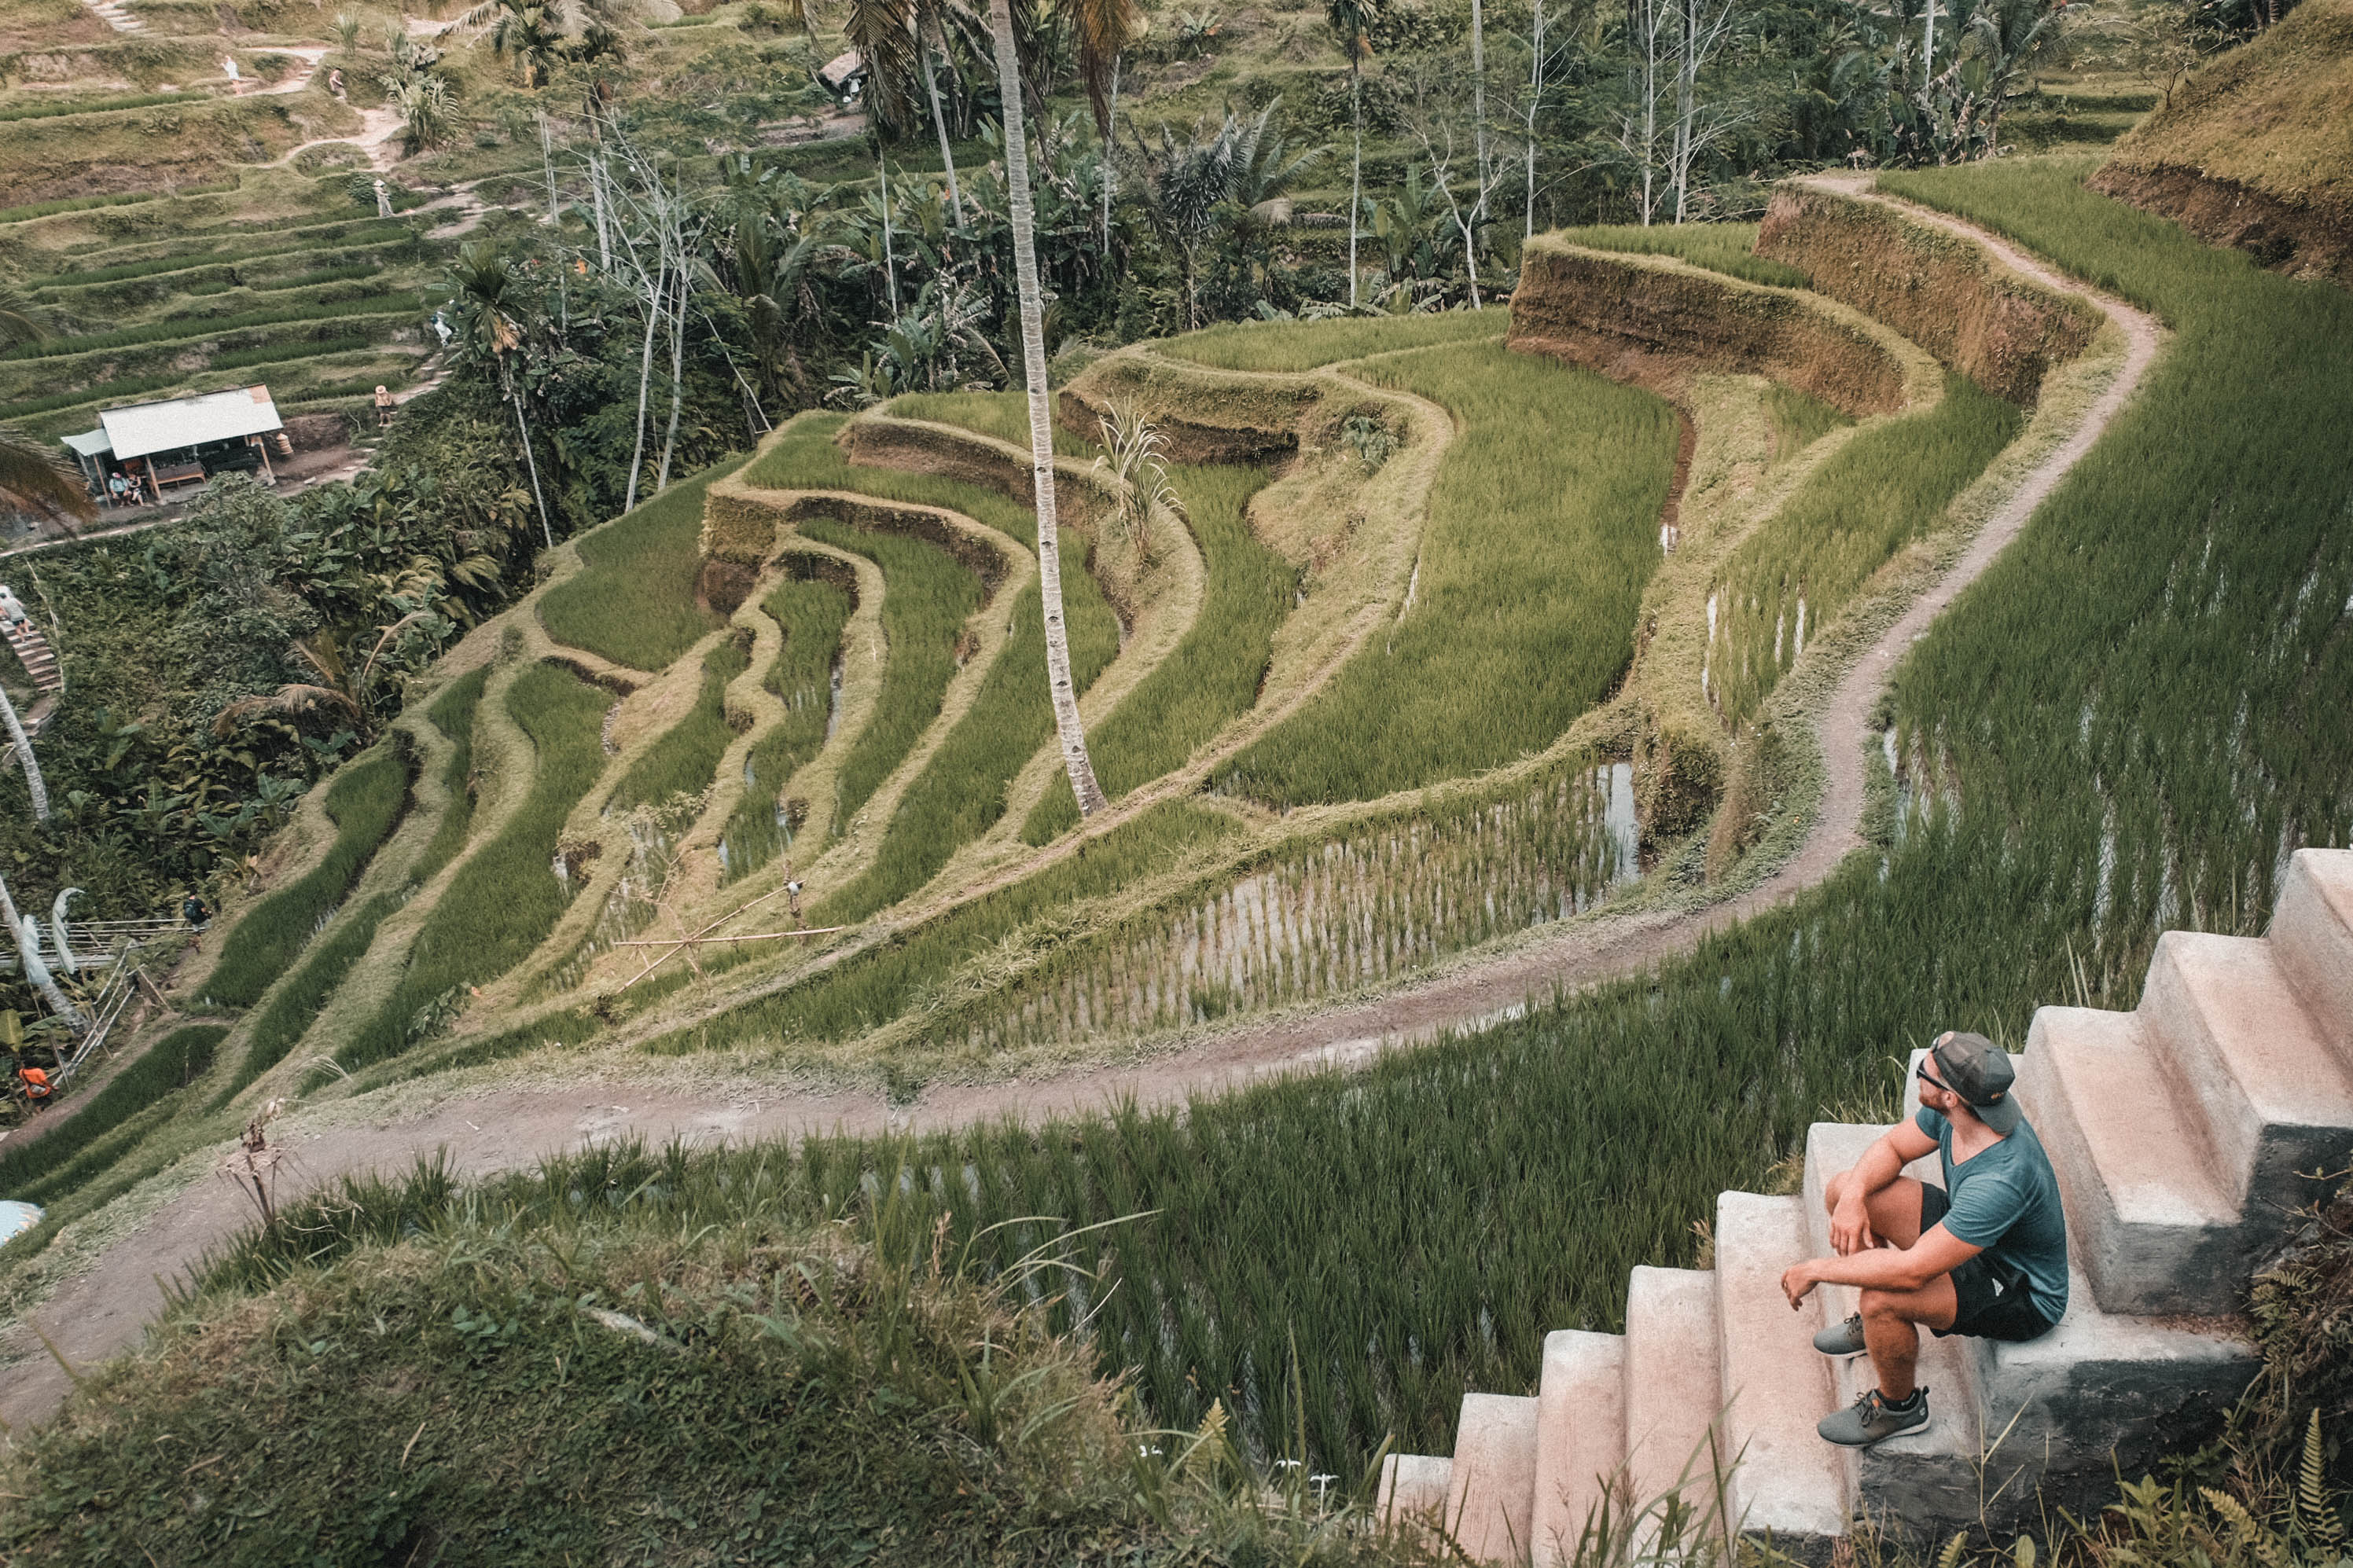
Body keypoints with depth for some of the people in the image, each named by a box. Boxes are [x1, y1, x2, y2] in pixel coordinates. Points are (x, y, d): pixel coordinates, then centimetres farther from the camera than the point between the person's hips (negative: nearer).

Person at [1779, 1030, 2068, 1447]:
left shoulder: (2001, 1180, -40)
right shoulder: (1952, 1113, -17)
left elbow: (1913, 1271, -39)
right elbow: (1892, 1146, 2)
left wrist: (1818, 1270, -28)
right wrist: (1853, 1196, -18)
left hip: (2020, 1294, -8)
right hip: (1971, 1238, 8)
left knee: (1883, 1299, -32)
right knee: (1844, 1186, 0)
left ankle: (1900, 1406, 0)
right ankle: (1875, 1327, 19)